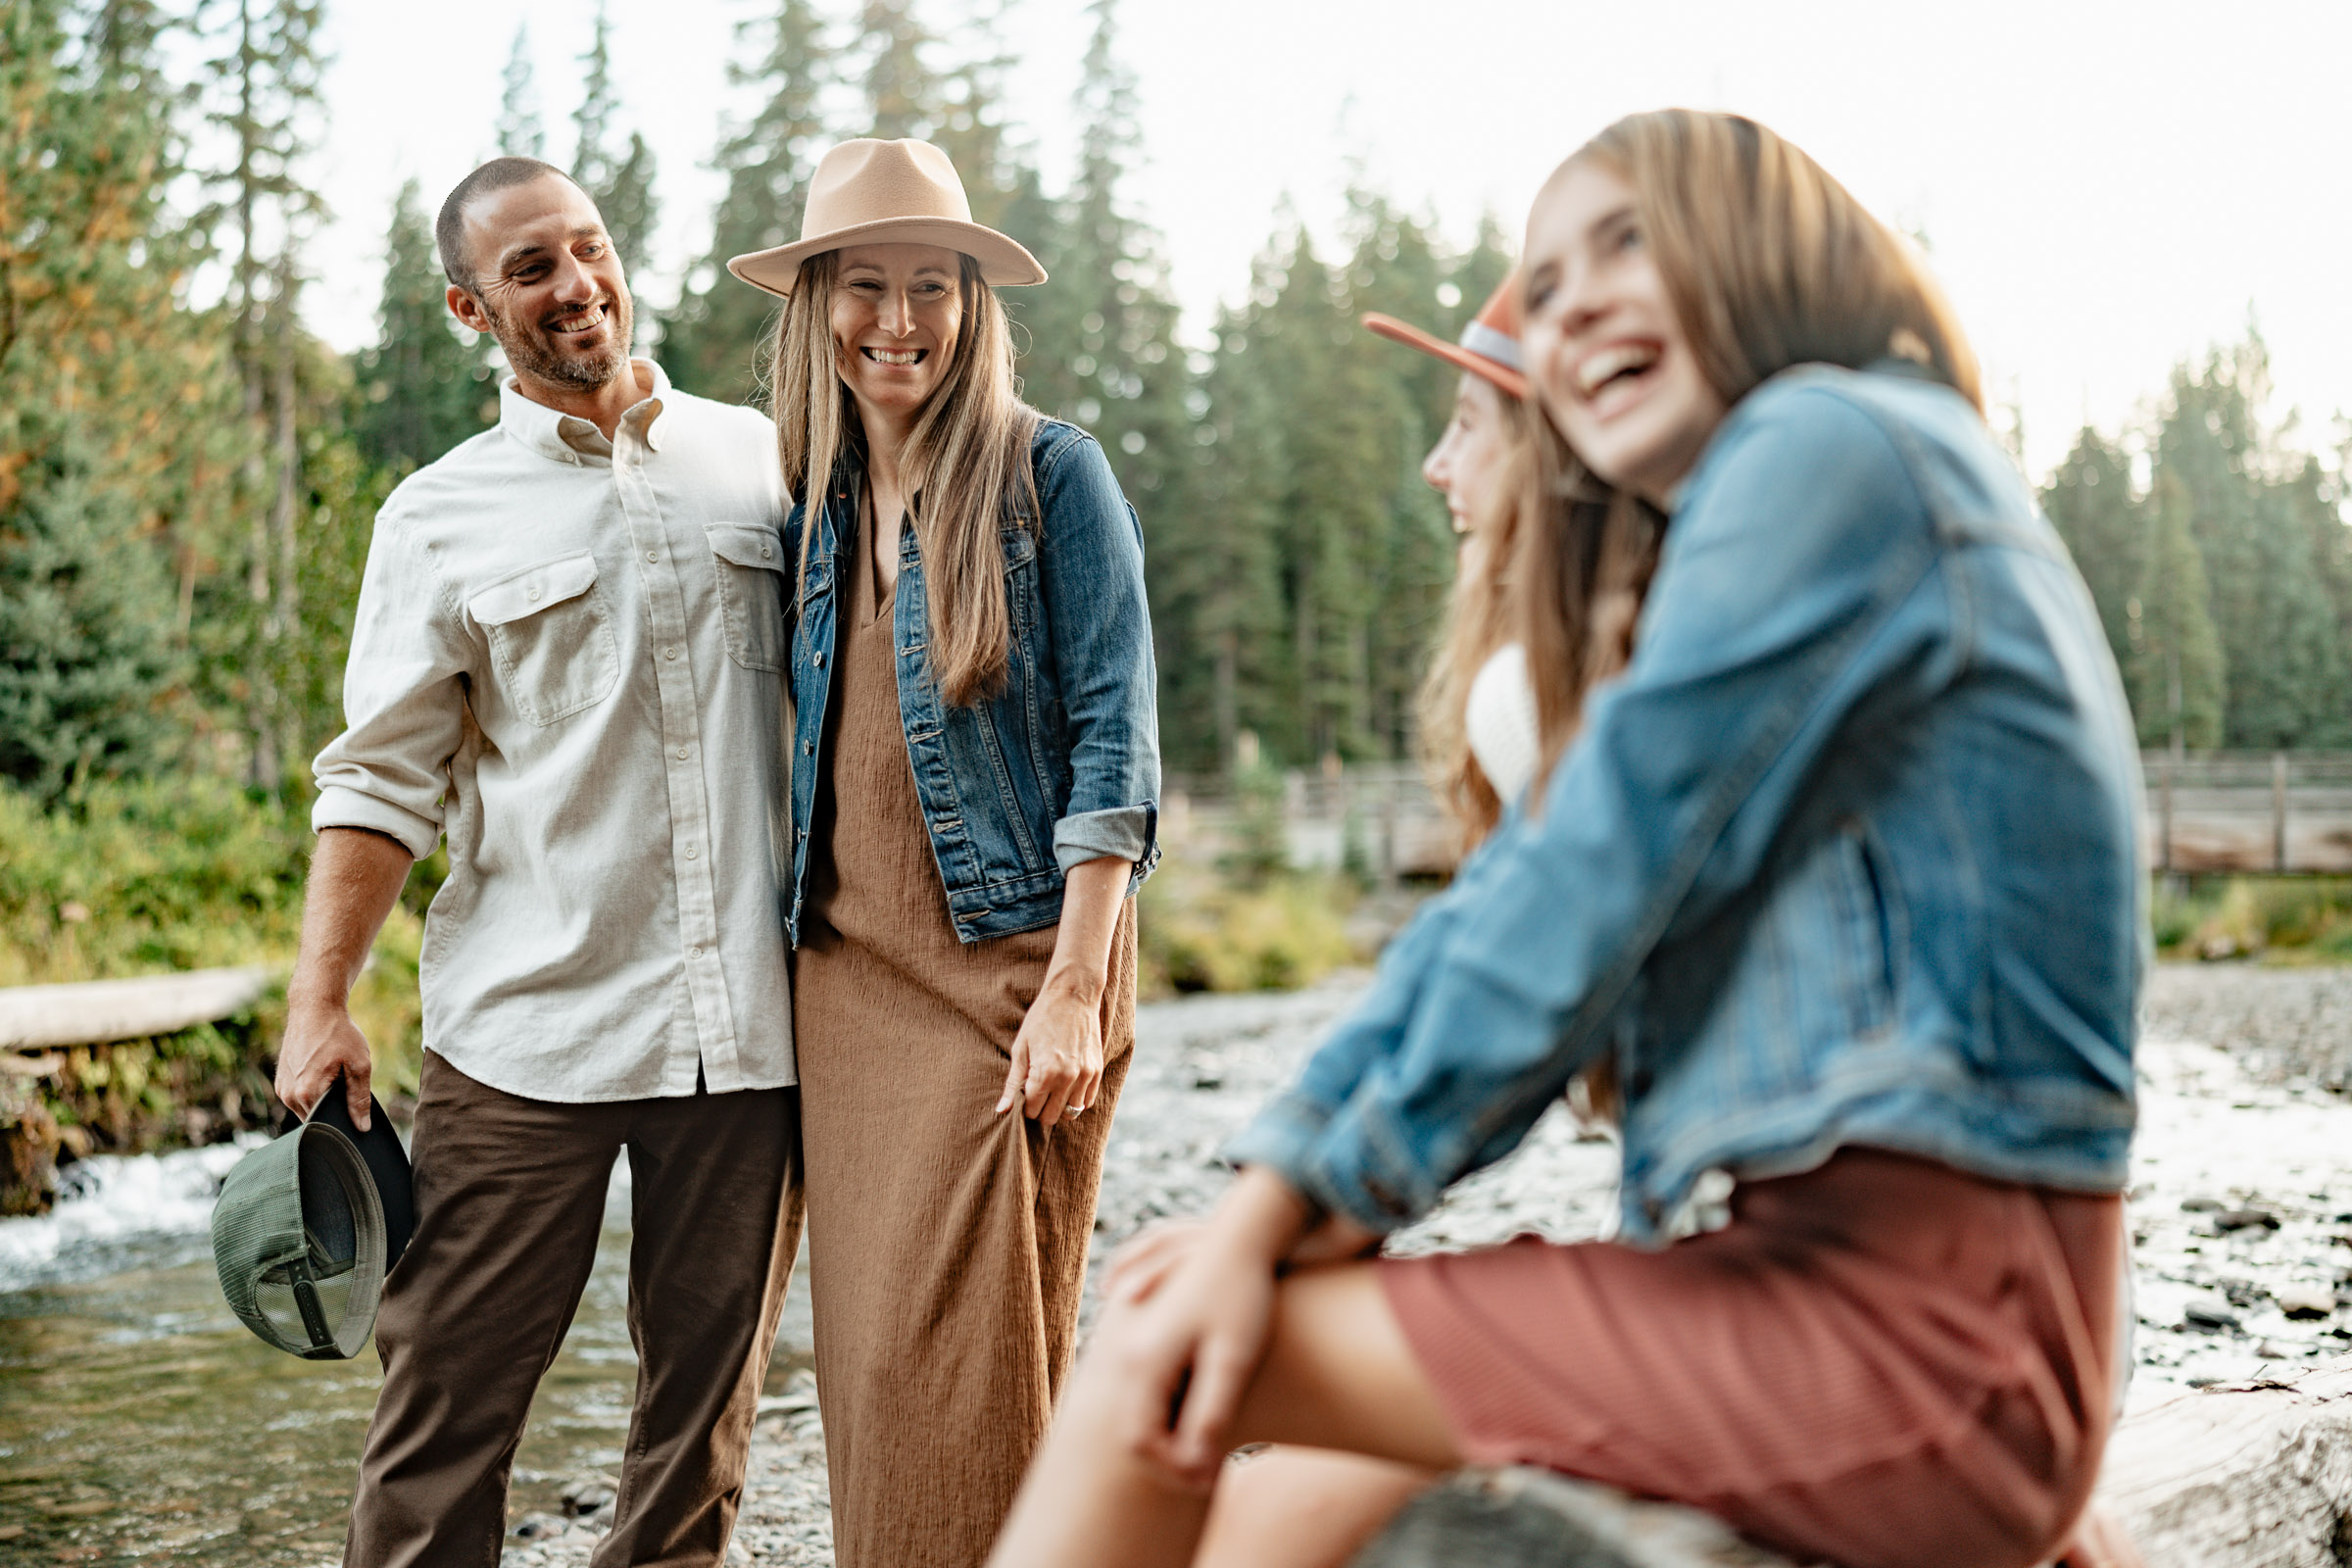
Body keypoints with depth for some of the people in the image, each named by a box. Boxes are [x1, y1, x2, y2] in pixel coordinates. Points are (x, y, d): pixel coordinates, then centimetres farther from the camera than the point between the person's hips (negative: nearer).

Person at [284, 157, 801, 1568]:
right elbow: (383, 779, 5)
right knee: (450, 1391, 1)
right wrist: (323, 1001, -4)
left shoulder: (763, 461, 10)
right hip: (529, 1028, -1)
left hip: (751, 1017, 2)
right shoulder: (441, 520, 6)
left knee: (709, 1397, 9)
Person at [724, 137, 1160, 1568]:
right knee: (871, 1347, 6)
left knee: (977, 1352, -5)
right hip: (851, 966, 5)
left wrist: (1074, 989, -15)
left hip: (1011, 958, -5)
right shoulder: (815, 500, 12)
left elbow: (1115, 738, -8)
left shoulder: (1052, 472, -4)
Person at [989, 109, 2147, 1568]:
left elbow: (1605, 868, -14)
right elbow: (1516, 901, 12)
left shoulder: (1833, 442, -9)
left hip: (1913, 1337, -9)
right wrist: (1277, 1197, 3)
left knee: (1166, 1363, -8)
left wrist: (1330, 1190, -5)